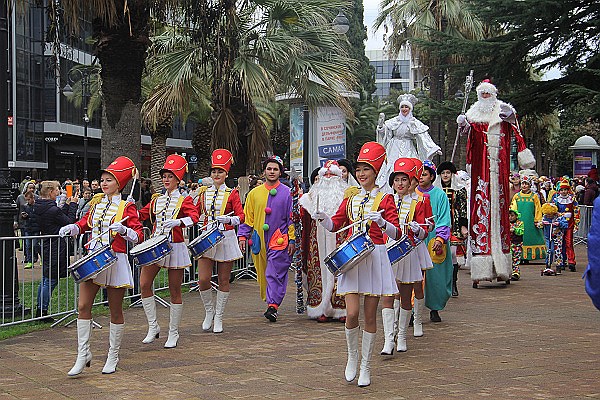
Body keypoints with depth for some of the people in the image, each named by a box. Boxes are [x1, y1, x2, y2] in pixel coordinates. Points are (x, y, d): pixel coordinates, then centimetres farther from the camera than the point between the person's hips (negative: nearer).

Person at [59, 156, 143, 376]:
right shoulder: (96, 202, 11)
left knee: (115, 310, 5)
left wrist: (123, 229, -28)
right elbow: (86, 222, 22)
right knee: (83, 306, -3)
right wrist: (72, 228, 2)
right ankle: (83, 354, 6)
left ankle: (113, 357, 17)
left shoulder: (127, 207, -4)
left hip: (115, 261, -5)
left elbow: (138, 236, -9)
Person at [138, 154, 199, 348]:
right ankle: (153, 327, 5)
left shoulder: (184, 200, -2)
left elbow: (194, 217, -20)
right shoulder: (157, 199, 14)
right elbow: (141, 215, 16)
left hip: (175, 247, -4)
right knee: (144, 284, -8)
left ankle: (173, 333, 14)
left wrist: (178, 221, -37)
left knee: (175, 291, 3)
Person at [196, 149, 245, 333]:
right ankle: (209, 311, 17)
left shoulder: (232, 194, 1)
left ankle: (218, 318, 15)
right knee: (203, 280, -7)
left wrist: (228, 219, -27)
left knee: (223, 280, 4)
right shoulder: (204, 192, 10)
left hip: (226, 238, -2)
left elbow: (241, 217, -9)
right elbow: (196, 213, 15)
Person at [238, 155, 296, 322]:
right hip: (260, 240, 4)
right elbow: (247, 217, 13)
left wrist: (292, 240, -6)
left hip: (279, 240, -4)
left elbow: (292, 218, 0)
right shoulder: (254, 193, 11)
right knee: (263, 274, 9)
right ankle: (271, 301, 21)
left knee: (274, 274, -11)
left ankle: (273, 306, -11)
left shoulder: (287, 193, 2)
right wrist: (243, 236, 4)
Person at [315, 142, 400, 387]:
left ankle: (366, 367, 16)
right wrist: (323, 218, -6)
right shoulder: (350, 198, 13)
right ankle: (352, 357, 18)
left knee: (370, 316, 3)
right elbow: (335, 225, 14)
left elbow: (395, 233, -7)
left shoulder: (385, 199, 1)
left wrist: (381, 221, -26)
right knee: (352, 314, -8)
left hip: (375, 258, -2)